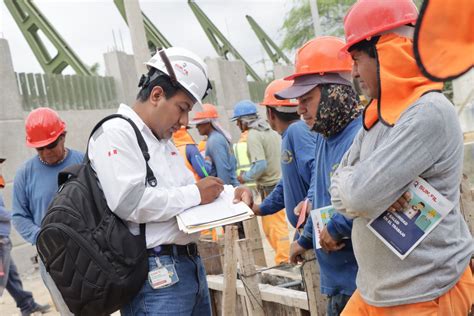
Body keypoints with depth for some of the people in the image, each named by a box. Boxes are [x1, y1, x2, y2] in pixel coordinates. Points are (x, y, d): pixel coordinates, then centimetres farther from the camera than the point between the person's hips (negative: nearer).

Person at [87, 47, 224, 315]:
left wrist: (226, 192, 7)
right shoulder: (115, 133, -9)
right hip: (156, 273, -9)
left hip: (192, 263, 9)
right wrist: (194, 194, -13)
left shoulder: (165, 142, 17)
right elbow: (129, 202, -22)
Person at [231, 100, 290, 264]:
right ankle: (283, 256, 21)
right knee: (269, 226, 16)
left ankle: (284, 261, 3)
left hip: (270, 187, -9)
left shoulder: (253, 135, -12)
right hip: (281, 181, 9)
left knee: (277, 226, -2)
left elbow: (260, 165, -21)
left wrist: (245, 177, -5)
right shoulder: (271, 131, 13)